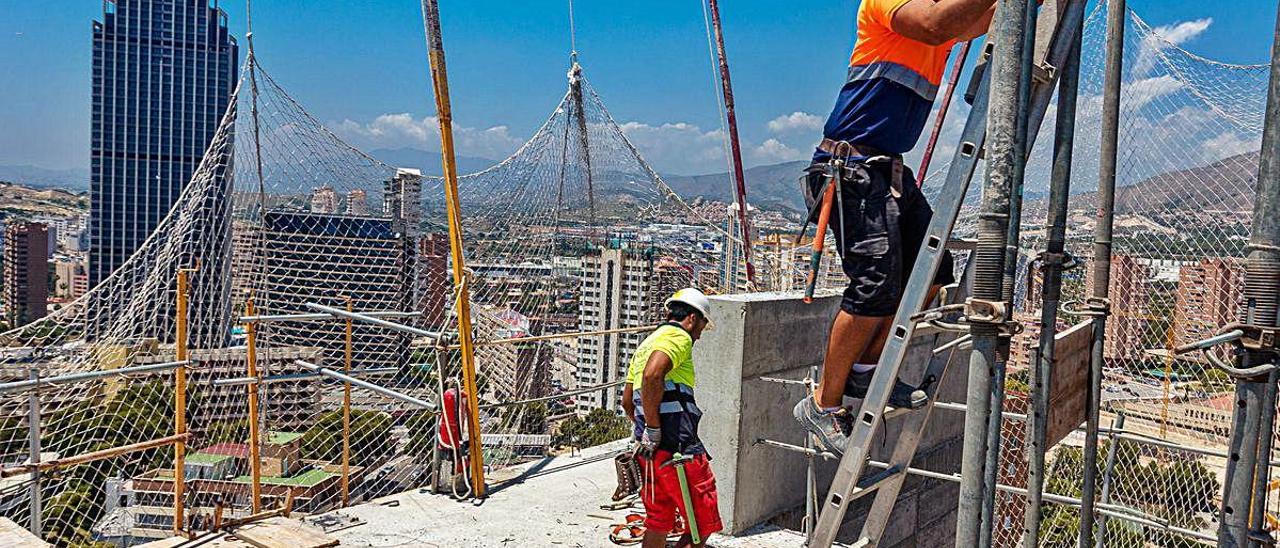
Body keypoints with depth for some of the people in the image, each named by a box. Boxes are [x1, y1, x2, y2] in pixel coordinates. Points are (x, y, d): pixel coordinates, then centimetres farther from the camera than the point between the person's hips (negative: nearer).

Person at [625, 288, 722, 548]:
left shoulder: (647, 343, 23)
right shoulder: (679, 336, -7)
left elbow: (627, 400, 24)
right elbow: (652, 375, -26)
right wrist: (654, 429, -20)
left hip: (651, 450, 9)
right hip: (679, 447, -9)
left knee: (658, 522, 18)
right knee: (705, 523, 1)